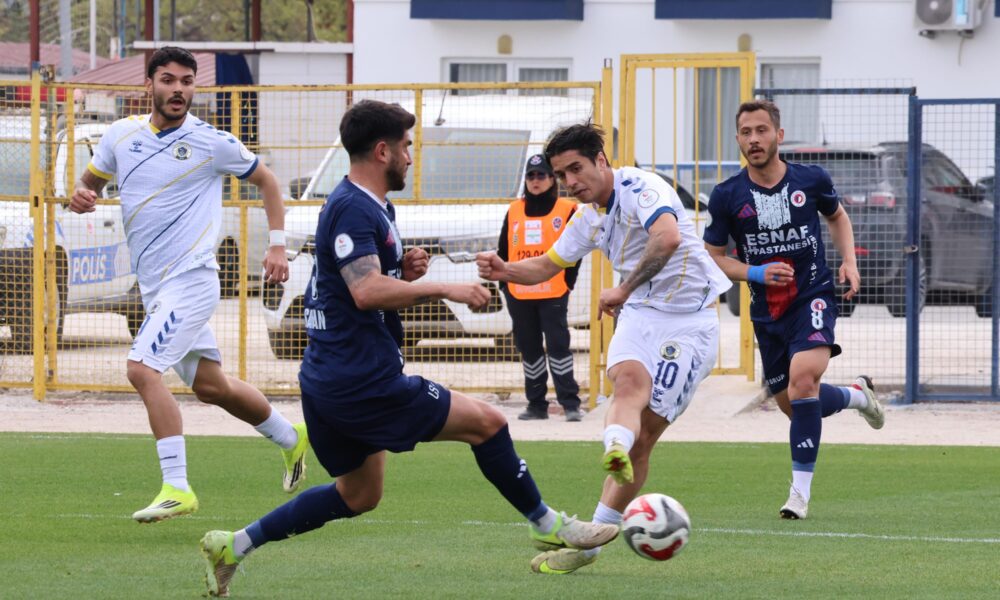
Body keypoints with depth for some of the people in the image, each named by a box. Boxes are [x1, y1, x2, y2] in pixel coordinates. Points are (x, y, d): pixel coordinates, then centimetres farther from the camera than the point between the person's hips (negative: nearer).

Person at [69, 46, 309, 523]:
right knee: (210, 385, 16)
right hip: (153, 285, 7)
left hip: (191, 279, -7)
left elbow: (266, 180, 8)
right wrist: (81, 195, -7)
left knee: (142, 369, -22)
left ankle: (177, 488, -21)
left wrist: (277, 245, 2)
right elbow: (91, 180, 17)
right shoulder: (121, 135, 5)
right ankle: (291, 438, 39)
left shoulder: (210, 142, -7)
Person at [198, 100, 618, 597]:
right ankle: (548, 526, 8)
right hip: (363, 383, -11)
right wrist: (445, 289, -27)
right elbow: (367, 292, -30)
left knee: (358, 495, 20)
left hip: (329, 383, 11)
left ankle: (233, 545, 16)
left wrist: (405, 271, 5)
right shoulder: (353, 210, -17)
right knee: (485, 421, -4)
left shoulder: (371, 207, 17)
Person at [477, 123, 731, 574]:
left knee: (642, 439, -9)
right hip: (640, 315, 5)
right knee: (628, 378, -30)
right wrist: (504, 271, 1)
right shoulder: (589, 217, 10)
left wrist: (624, 290, -30)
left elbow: (668, 237, -37)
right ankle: (616, 449, -58)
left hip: (689, 322, -5)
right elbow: (546, 267, 22)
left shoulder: (641, 189, -17)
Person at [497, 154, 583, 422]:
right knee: (529, 349, 8)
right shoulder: (514, 211, 12)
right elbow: (503, 251, 14)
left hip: (553, 293, -4)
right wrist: (505, 283, 7)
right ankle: (536, 405, 14)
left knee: (558, 346, -9)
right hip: (519, 294, 4)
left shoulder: (566, 210, 1)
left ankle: (570, 404, -7)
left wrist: (568, 283, -5)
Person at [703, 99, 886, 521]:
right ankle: (856, 395, 46)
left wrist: (848, 261, 1)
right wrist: (756, 273, -15)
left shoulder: (811, 180, -5)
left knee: (803, 380, -27)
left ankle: (800, 491, -20)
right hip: (767, 310, 3)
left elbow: (837, 217, 17)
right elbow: (712, 257, 2)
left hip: (813, 296, -3)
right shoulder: (727, 196, -6)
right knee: (795, 406, 12)